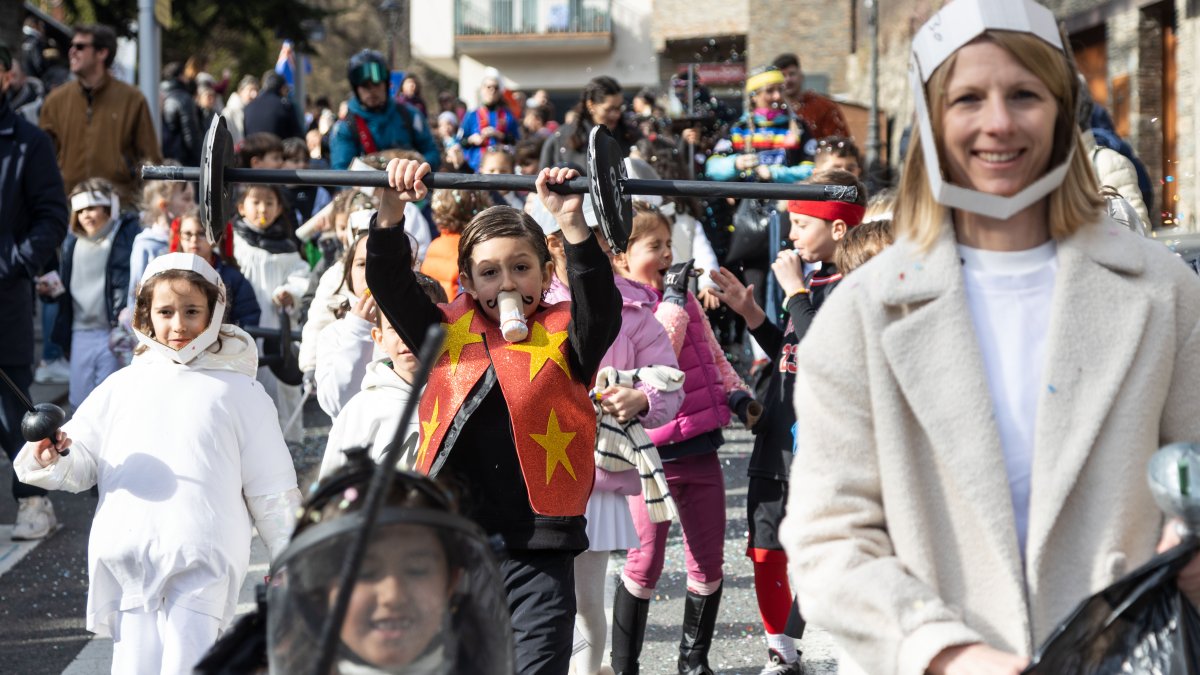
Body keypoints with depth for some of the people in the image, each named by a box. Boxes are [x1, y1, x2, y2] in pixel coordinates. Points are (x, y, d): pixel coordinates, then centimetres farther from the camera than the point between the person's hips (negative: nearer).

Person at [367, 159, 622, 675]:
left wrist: (572, 224, -30)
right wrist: (393, 207, -16)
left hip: (539, 553, -2)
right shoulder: (450, 334, 9)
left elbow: (602, 305, -17)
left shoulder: (564, 339, 3)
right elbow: (389, 283, -1)